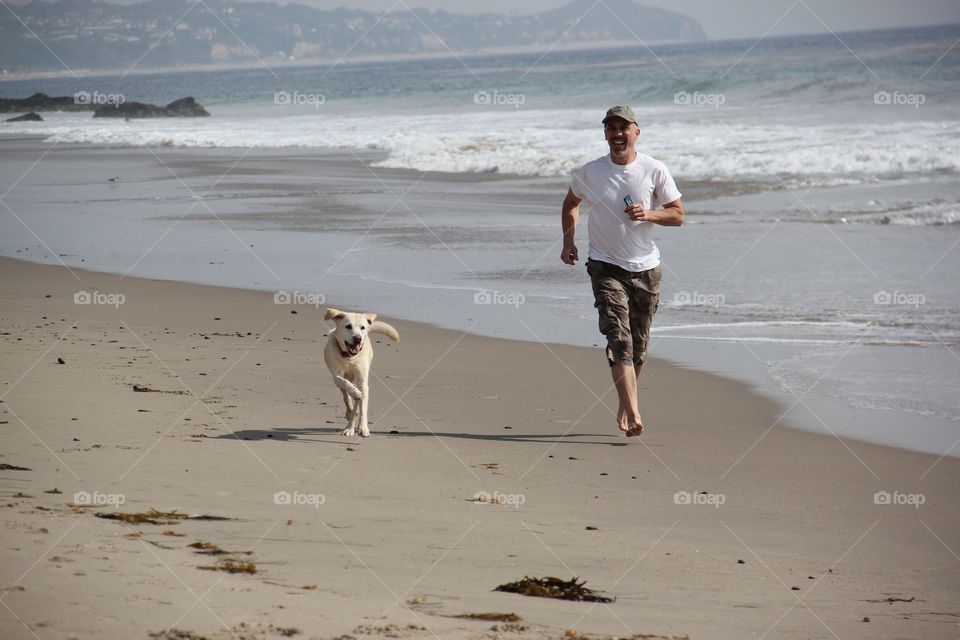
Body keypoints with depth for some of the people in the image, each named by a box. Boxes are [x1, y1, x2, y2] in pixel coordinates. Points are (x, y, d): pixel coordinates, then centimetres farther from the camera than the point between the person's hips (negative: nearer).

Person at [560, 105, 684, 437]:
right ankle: (633, 415, -26)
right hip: (606, 266, -1)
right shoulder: (589, 172, 0)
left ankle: (624, 405, 30)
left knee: (638, 346, 9)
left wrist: (648, 214, -18)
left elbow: (678, 215, 1)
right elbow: (571, 204, 19)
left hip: (646, 268, 1)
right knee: (619, 338, -17)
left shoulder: (655, 171, -3)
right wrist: (569, 242, 6)